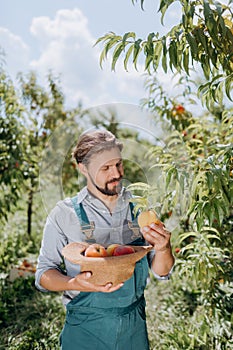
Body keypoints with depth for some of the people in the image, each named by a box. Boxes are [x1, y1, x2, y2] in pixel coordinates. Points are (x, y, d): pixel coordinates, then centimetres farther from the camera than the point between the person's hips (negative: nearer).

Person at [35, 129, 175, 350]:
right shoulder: (64, 213, -10)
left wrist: (163, 249, -20)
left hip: (134, 324, 3)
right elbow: (44, 273, -6)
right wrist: (75, 283, -25)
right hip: (85, 328, -2)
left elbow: (162, 273, 1)